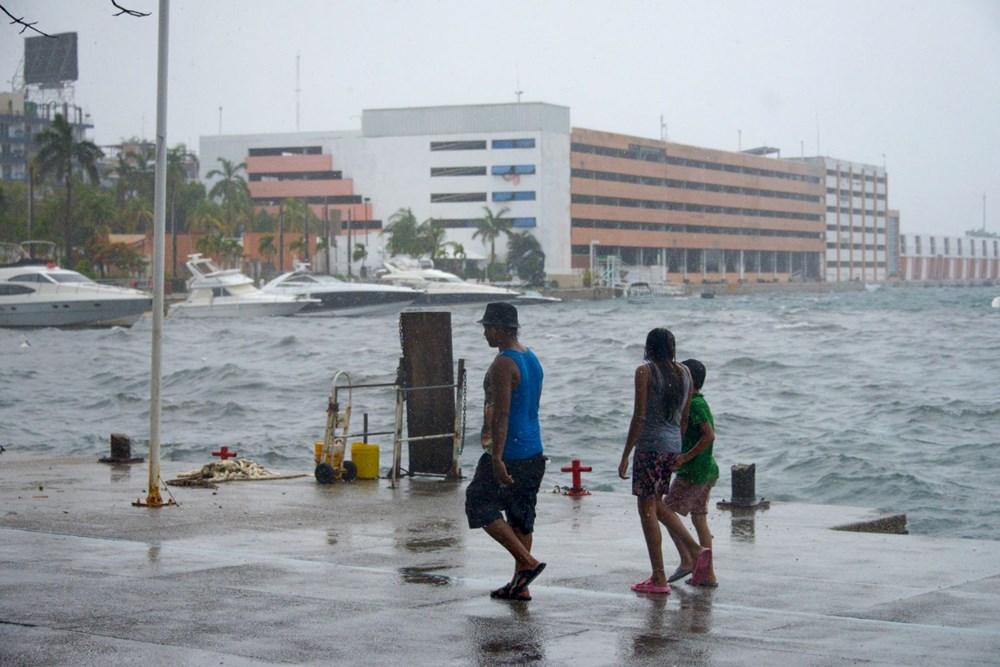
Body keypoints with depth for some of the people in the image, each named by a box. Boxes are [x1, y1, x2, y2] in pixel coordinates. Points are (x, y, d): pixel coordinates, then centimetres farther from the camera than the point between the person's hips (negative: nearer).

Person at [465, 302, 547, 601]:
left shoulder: (503, 364, -16)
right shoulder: (532, 358, 13)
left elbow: (501, 414, -23)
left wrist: (496, 458, -25)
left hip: (508, 453, -9)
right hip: (533, 453, 9)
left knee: (480, 505, 1)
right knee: (521, 515, 12)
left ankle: (528, 562, -8)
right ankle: (520, 585, 15)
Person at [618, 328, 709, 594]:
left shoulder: (645, 371, -9)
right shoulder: (684, 373, 9)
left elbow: (639, 416, -13)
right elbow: (684, 418, 13)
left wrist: (625, 456, -9)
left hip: (650, 445, -7)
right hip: (673, 446, 7)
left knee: (647, 509, 0)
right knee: (656, 504, 22)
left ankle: (659, 579, -1)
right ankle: (697, 548, 10)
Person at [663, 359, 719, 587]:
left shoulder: (694, 405, -16)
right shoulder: (700, 402, 14)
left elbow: (709, 435, -25)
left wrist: (685, 457, -21)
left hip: (694, 472, -10)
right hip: (707, 470, 10)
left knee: (667, 512, -2)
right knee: (699, 519, 11)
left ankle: (688, 560, -5)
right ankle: (707, 574, 11)